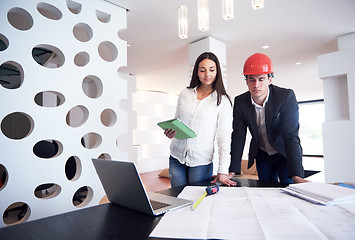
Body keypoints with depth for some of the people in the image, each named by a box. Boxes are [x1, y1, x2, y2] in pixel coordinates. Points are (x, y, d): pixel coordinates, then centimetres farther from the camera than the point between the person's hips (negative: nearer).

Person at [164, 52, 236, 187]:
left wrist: (222, 172, -12)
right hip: (176, 157, 3)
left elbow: (224, 138, -6)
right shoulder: (185, 94, 6)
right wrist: (169, 132, -6)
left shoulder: (223, 101, -4)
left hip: (201, 161, -2)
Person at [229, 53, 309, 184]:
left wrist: (296, 175, -33)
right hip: (262, 155, 3)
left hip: (285, 153, -2)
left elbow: (291, 136, -26)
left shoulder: (287, 97, -21)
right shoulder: (240, 102, -13)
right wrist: (233, 171, -19)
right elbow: (238, 137, -13)